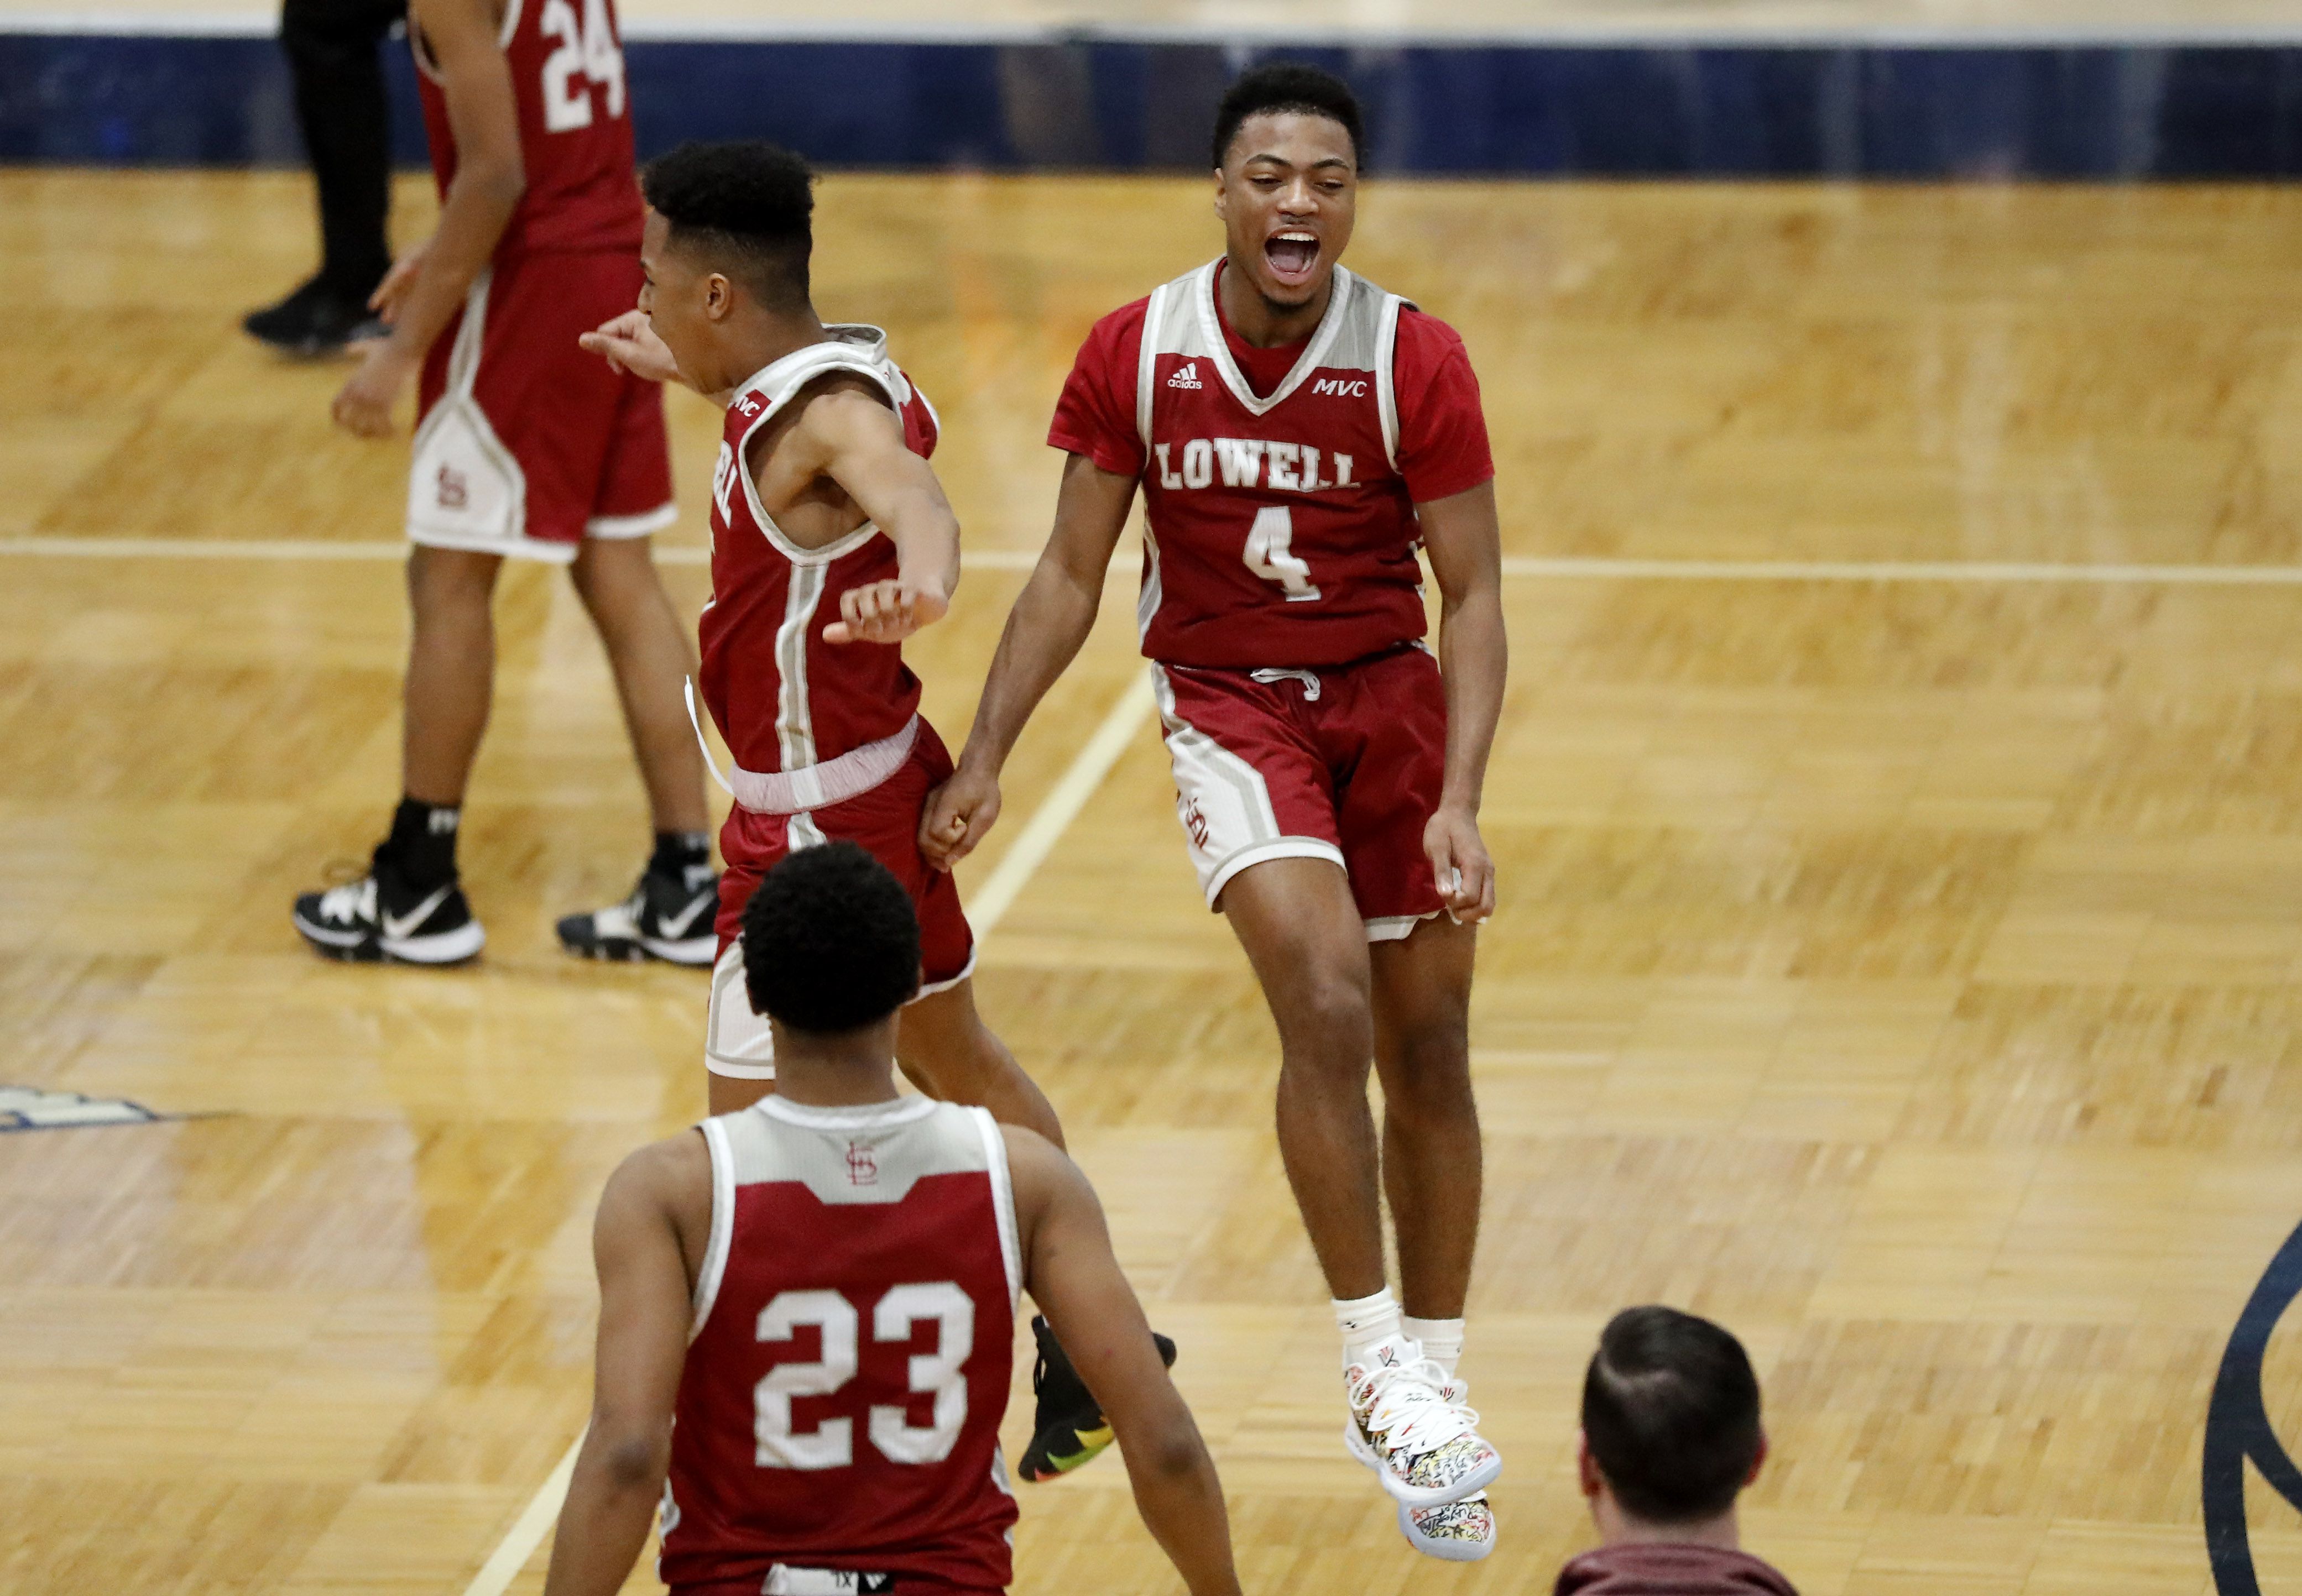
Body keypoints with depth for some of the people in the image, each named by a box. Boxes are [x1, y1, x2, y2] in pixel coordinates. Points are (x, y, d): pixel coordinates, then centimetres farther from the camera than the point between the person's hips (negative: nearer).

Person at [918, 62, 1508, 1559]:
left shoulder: (1416, 359, -13)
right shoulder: (1137, 352, -9)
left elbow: (1473, 595, -10)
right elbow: (1072, 571, 1)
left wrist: (1458, 801, -19)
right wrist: (984, 760, -4)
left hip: (1391, 699, 1)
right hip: (1228, 708, -1)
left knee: (1428, 1055, 8)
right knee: (1328, 1005, -23)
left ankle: (1434, 1383, 23)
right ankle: (1375, 1358, -14)